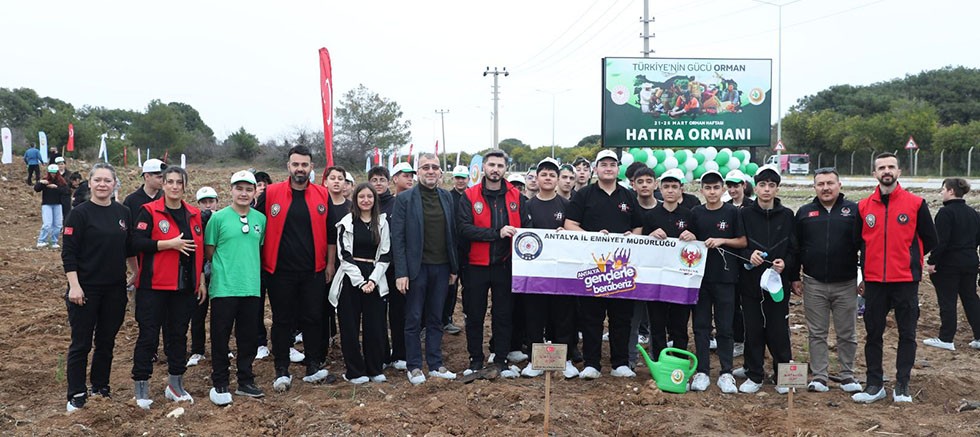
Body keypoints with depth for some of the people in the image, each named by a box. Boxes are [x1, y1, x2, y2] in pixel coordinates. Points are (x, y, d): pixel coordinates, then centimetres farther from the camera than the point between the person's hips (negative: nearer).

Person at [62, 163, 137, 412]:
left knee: (107, 341, 12)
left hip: (115, 289, 4)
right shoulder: (80, 213, -7)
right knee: (81, 344, 2)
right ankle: (77, 395, 12)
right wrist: (74, 285, -15)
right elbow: (69, 253, -9)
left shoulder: (123, 213, 7)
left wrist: (137, 273, 16)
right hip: (86, 290, -4)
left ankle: (100, 387, 25)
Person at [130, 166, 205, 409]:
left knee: (179, 334, 12)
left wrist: (201, 281, 13)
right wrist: (171, 243, -19)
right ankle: (141, 388, 11)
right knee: (149, 336, 0)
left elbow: (199, 250, 16)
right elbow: (137, 243, -15)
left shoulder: (194, 214, 11)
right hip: (154, 287, -5)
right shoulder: (149, 211, -4)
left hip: (185, 287, 5)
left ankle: (175, 384, 24)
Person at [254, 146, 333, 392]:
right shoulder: (271, 194, -1)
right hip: (280, 271, -1)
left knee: (313, 319, 6)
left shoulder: (322, 195, 4)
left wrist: (330, 264, 8)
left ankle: (313, 368, 17)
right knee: (282, 321, 6)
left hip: (313, 271, 1)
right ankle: (282, 372, 15)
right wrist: (259, 262, 2)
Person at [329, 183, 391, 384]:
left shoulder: (382, 222, 7)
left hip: (374, 279, 2)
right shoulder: (347, 223, 0)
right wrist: (360, 281, -12)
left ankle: (375, 369, 17)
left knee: (375, 325, 4)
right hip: (350, 278, -2)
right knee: (350, 326, 1)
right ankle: (355, 371, 11)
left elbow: (385, 255, 5)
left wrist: (373, 279, -8)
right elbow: (344, 255, -5)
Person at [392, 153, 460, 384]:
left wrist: (454, 267, 7)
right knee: (414, 320, 6)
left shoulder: (447, 197, 7)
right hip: (417, 268, -3)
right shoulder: (404, 199, -5)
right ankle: (414, 367, 16)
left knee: (436, 319, 12)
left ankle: (435, 365, 21)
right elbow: (397, 237, -8)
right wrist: (401, 272, -13)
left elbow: (452, 233, 10)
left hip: (441, 268, 4)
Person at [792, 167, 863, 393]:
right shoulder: (804, 212, 6)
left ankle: (847, 375, 20)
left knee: (847, 334, 8)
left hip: (846, 284, -1)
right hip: (813, 284, 1)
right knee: (817, 334, 6)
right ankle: (819, 376, 13)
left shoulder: (854, 210, 1)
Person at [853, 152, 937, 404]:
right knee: (873, 334, 6)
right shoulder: (864, 206, 3)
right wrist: (872, 262, 12)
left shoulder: (916, 203, -2)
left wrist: (908, 259, 10)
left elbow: (929, 239, 6)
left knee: (907, 334, 6)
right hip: (874, 281, 2)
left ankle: (902, 385, 16)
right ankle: (875, 385, 16)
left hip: (905, 280, -2)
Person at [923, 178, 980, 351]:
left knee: (947, 301, 0)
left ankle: (946, 339, 4)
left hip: (949, 264, -7)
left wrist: (932, 262, -16)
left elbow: (941, 241, -21)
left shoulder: (946, 212, -16)